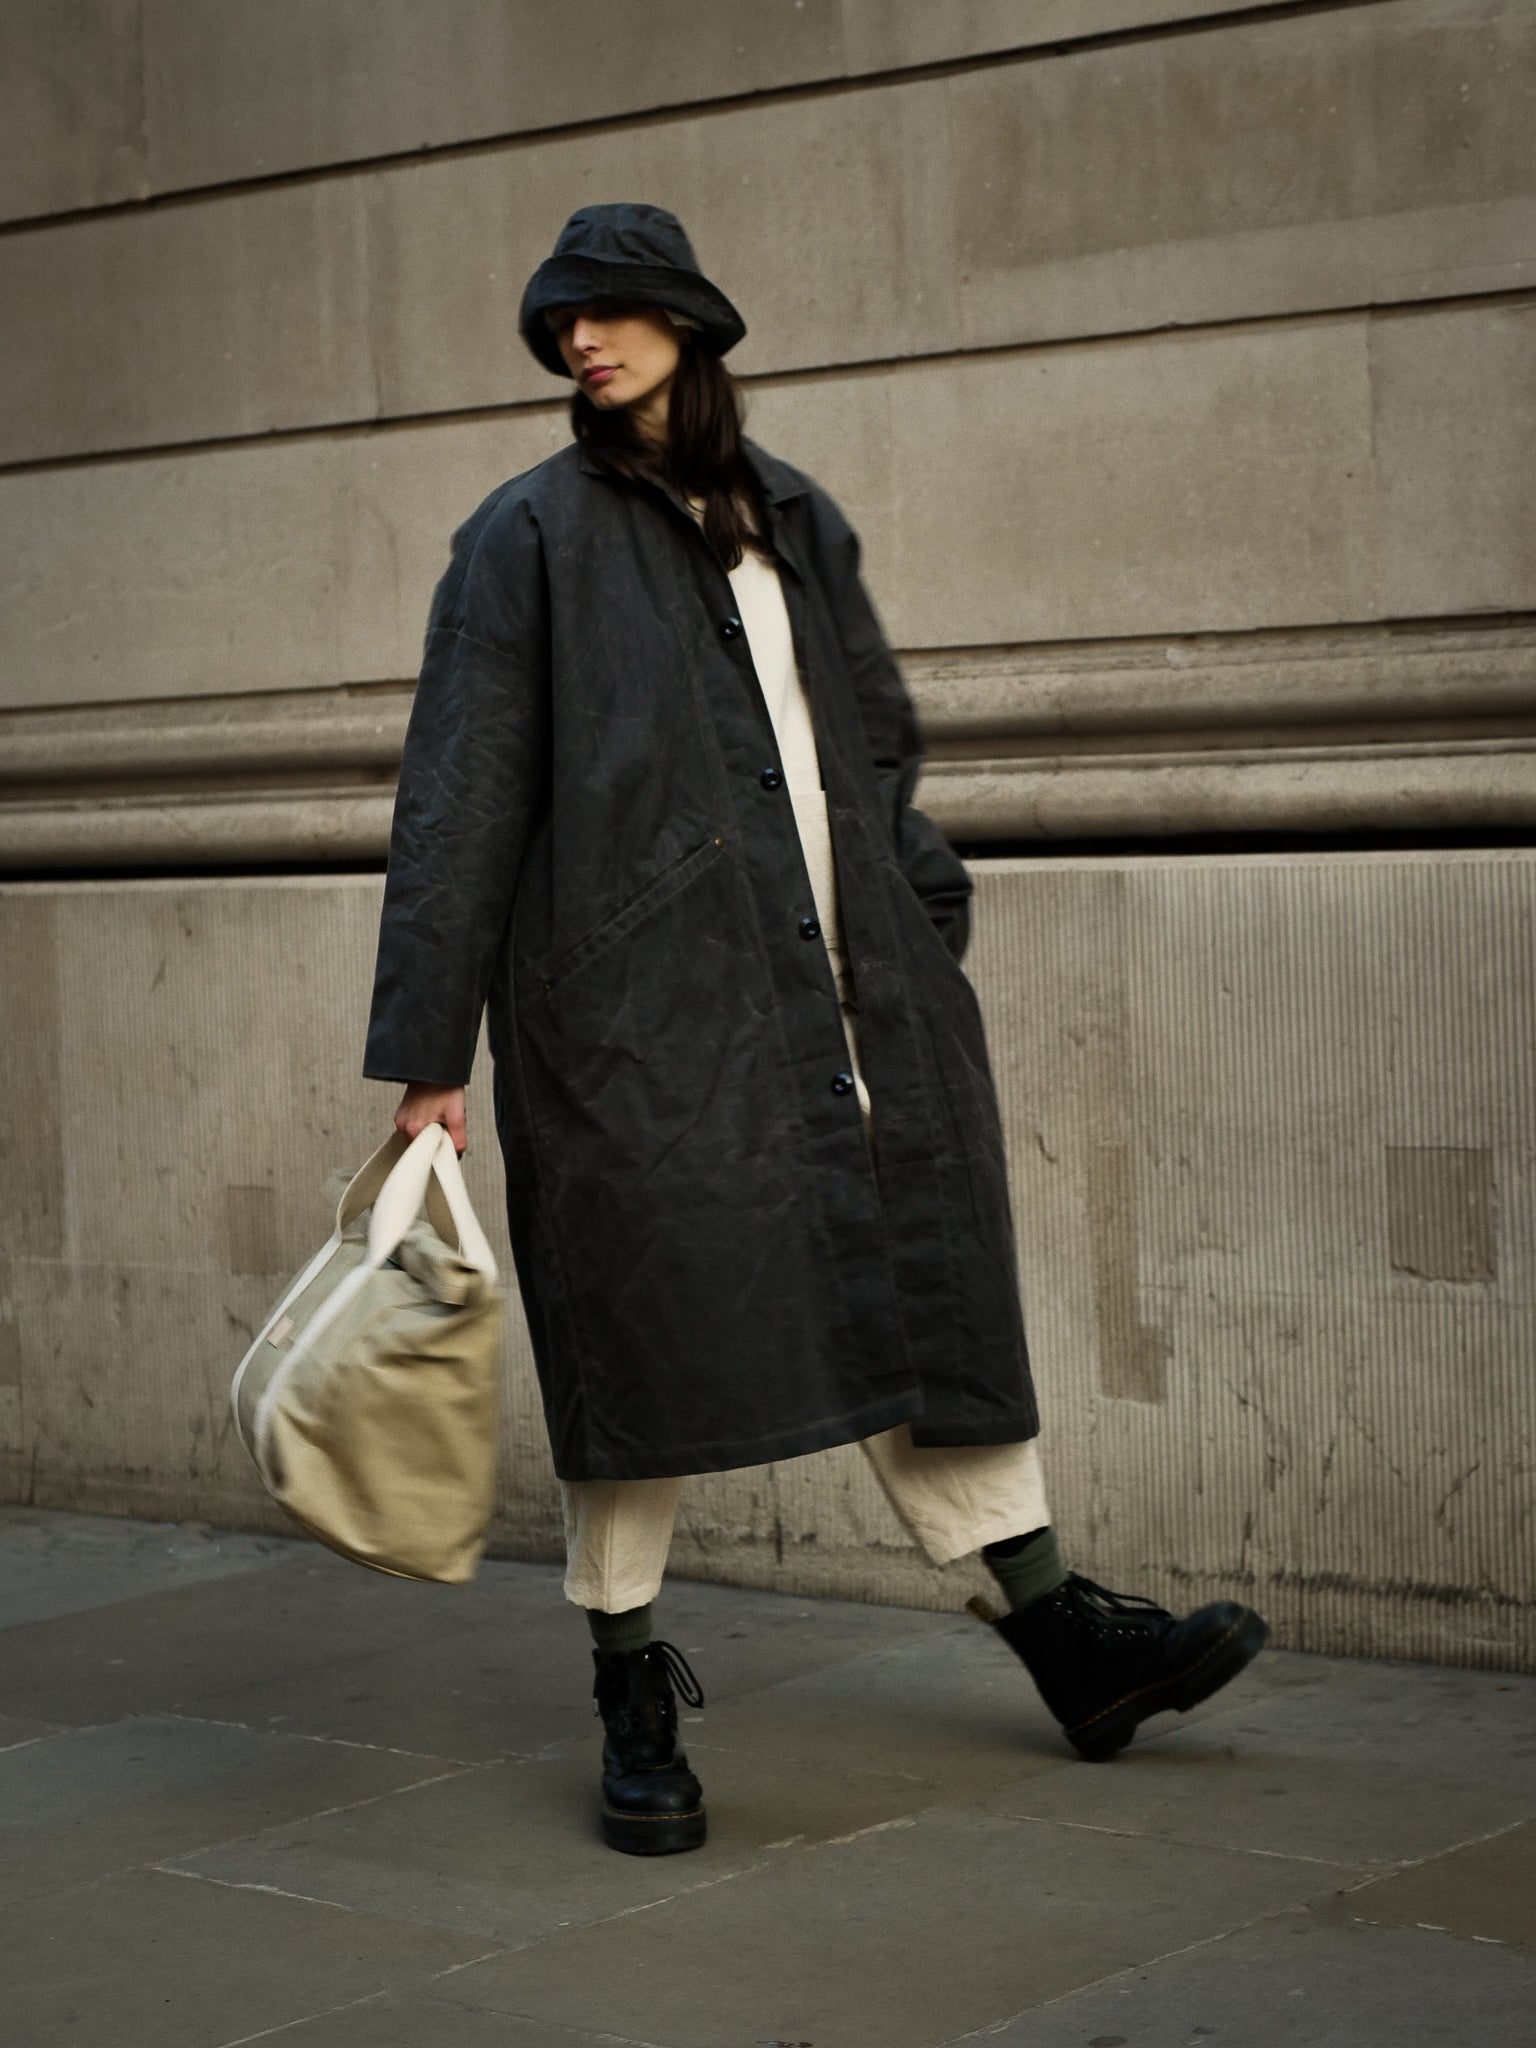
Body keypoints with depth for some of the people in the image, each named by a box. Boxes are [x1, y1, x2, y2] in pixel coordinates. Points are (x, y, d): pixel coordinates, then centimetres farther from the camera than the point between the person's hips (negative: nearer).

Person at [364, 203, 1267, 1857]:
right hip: (634, 997, -5)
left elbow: (877, 744, 25)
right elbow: (457, 805, -3)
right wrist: (427, 1053, -8)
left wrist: (928, 918, 13)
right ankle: (632, 1700, 13)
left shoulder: (795, 519, 17)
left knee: (920, 1299, 9)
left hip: (835, 990, 5)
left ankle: (1059, 1631, 18)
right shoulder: (531, 537, 1)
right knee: (646, 1327, -2)